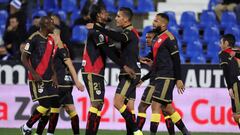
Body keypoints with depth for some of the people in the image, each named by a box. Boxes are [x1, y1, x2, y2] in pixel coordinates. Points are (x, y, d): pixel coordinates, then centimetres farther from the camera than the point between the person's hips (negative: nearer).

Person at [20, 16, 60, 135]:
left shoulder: (51, 40, 14)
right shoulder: (34, 39, -10)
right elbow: (24, 58, -10)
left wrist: (54, 75, 9)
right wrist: (34, 74, -16)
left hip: (49, 79, 8)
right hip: (37, 79, -8)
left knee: (56, 105, 0)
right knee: (45, 105, -15)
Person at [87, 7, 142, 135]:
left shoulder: (130, 32, -12)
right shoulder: (130, 32, 19)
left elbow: (119, 37, -36)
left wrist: (98, 28, -37)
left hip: (130, 73, -10)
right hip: (130, 74, 10)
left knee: (118, 102, -16)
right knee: (129, 107, 7)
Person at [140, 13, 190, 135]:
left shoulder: (168, 37, -12)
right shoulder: (158, 38, 16)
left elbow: (176, 59, -15)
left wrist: (178, 79, -18)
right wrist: (152, 63, 13)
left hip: (166, 78, -10)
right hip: (160, 77, 10)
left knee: (156, 105, -14)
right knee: (167, 107, 15)